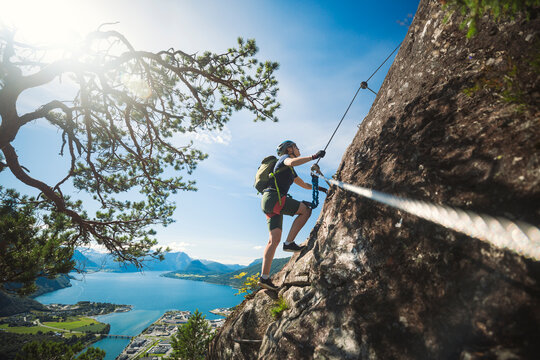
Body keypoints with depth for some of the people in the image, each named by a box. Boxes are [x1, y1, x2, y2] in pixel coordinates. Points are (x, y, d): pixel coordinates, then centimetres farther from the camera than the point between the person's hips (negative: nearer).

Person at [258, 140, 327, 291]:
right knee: (305, 210, -7)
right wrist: (313, 156, -21)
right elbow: (292, 162, -23)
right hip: (273, 197, -9)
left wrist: (319, 188, 38)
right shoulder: (285, 158, 4)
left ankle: (264, 277, -1)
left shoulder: (291, 171, 31)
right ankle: (289, 243, -4)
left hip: (269, 204, 9)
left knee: (274, 239, 1)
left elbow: (305, 185, 44)